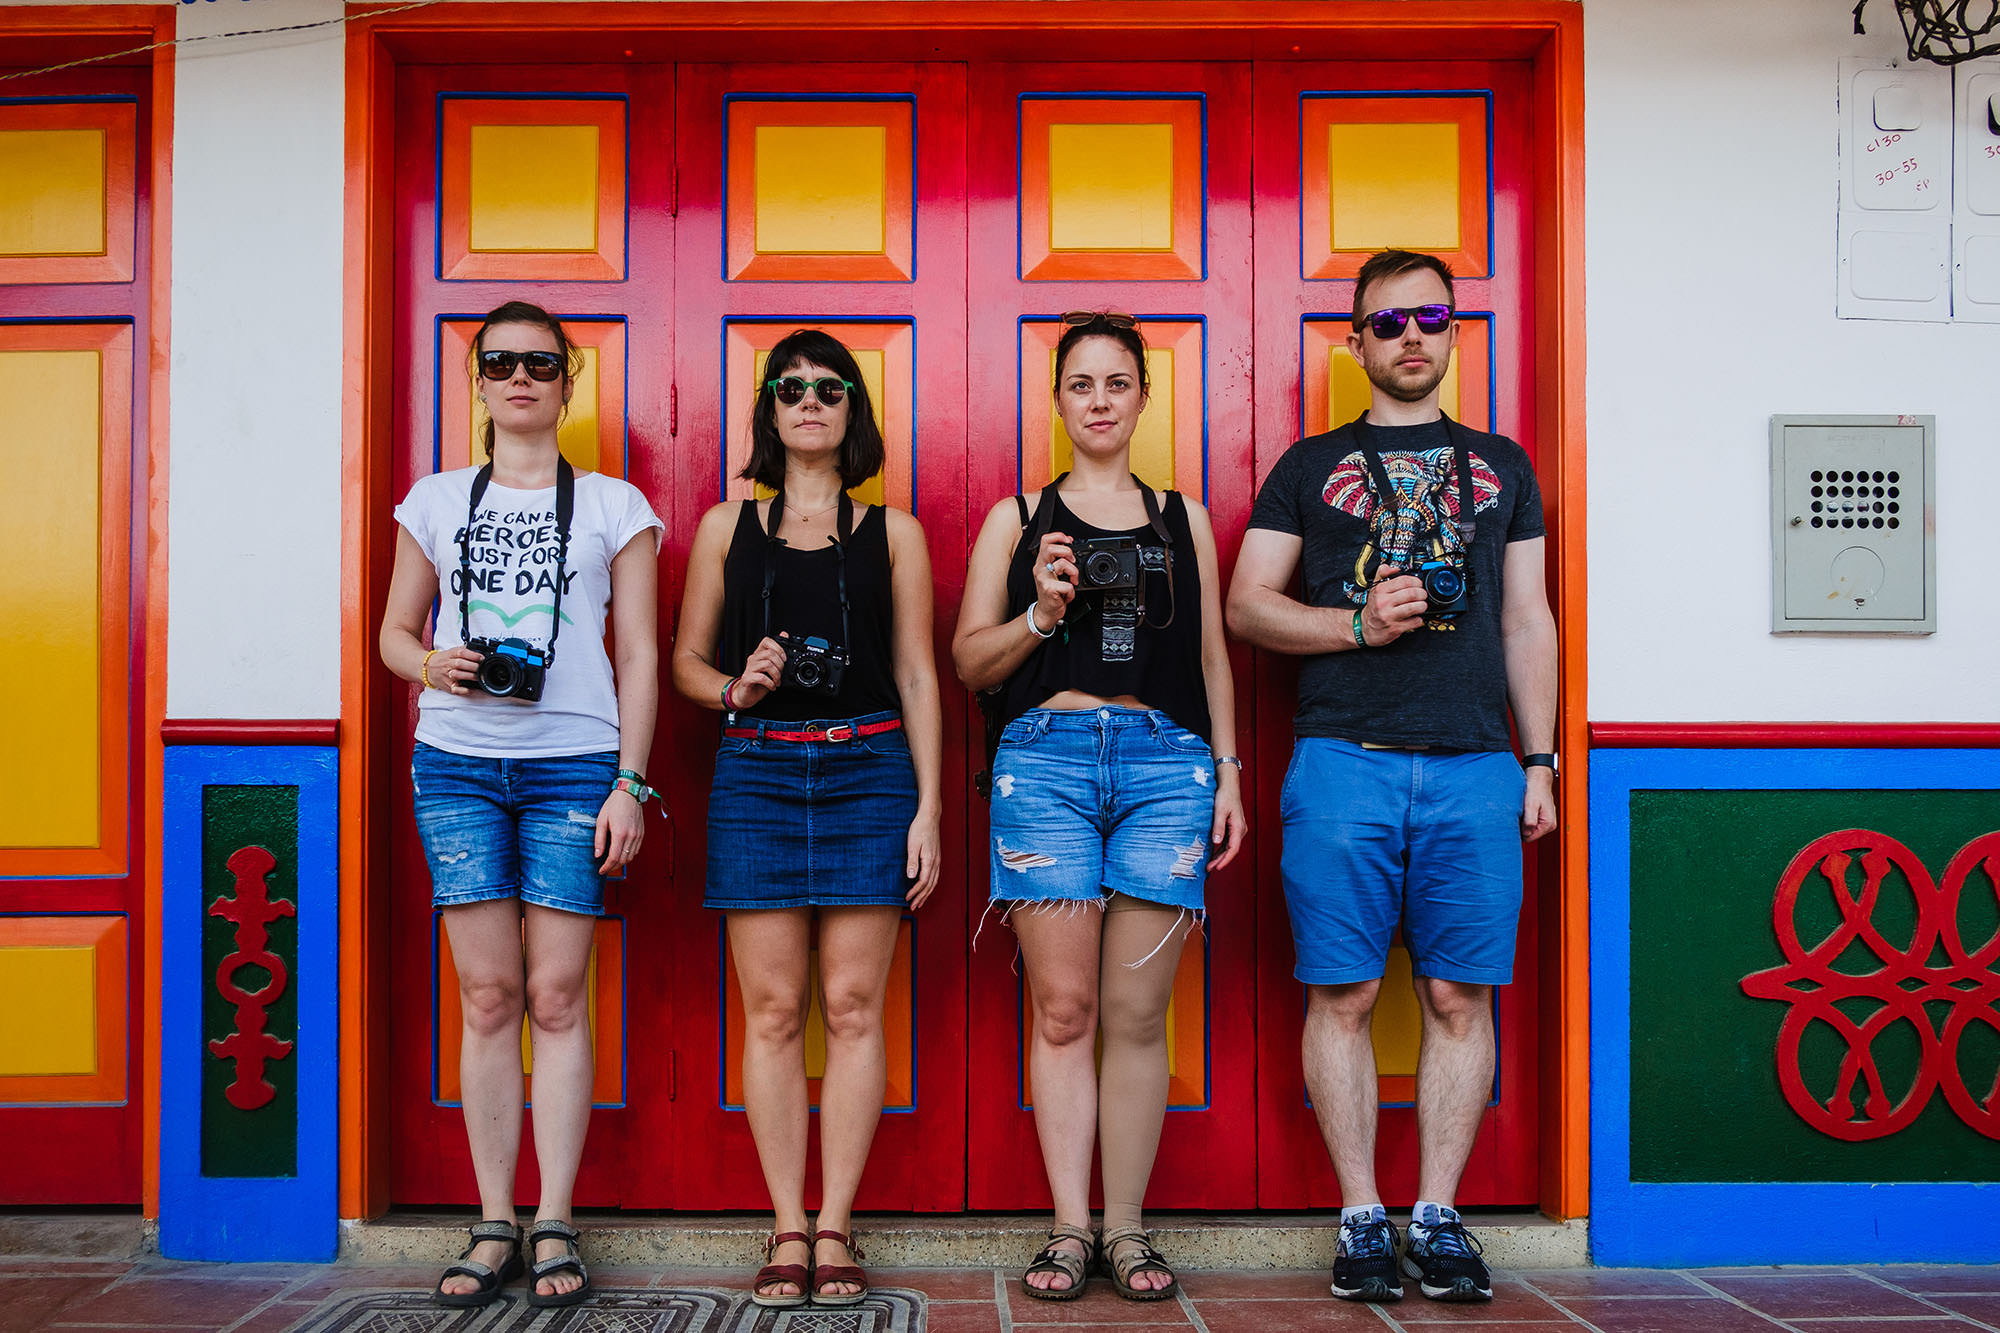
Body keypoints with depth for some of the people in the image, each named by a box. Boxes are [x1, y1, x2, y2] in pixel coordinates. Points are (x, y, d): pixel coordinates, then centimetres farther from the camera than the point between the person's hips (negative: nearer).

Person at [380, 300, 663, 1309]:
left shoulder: (613, 506, 7)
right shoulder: (435, 500, 12)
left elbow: (640, 656, 4)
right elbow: (394, 631, 16)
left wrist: (630, 783, -4)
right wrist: (433, 666, -7)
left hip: (574, 764, -1)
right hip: (457, 764, 2)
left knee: (556, 997, -2)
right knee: (489, 995, 2)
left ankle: (555, 1226, 7)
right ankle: (494, 1224, 11)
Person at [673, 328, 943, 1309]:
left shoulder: (892, 531, 11)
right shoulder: (727, 526, 13)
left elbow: (917, 675, 8)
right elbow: (687, 659, 15)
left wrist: (929, 806, 1)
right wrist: (734, 687, -8)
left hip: (869, 769, 0)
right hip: (756, 770, 1)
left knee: (853, 1006, -2)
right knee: (773, 1009, 0)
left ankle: (836, 1227, 8)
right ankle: (788, 1229, 9)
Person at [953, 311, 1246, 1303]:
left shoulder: (1183, 520, 19)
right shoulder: (1017, 519, 14)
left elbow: (1213, 659, 19)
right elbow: (970, 661, 10)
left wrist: (1229, 773, 10)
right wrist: (1040, 616, -8)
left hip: (1167, 764, 1)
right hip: (1046, 760, -1)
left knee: (1137, 1015, 0)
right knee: (1063, 1008, -3)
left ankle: (1126, 1228, 9)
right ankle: (1068, 1228, 6)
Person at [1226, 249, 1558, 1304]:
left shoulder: (1502, 466, 19)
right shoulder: (1310, 465, 13)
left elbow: (1528, 621, 16)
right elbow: (1246, 605, 8)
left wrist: (1539, 760, 9)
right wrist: (1358, 624, -8)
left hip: (1476, 766, 2)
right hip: (1344, 761, -1)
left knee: (1459, 996, 1)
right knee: (1344, 994, -1)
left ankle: (1437, 1215, 12)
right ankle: (1362, 1217, 10)